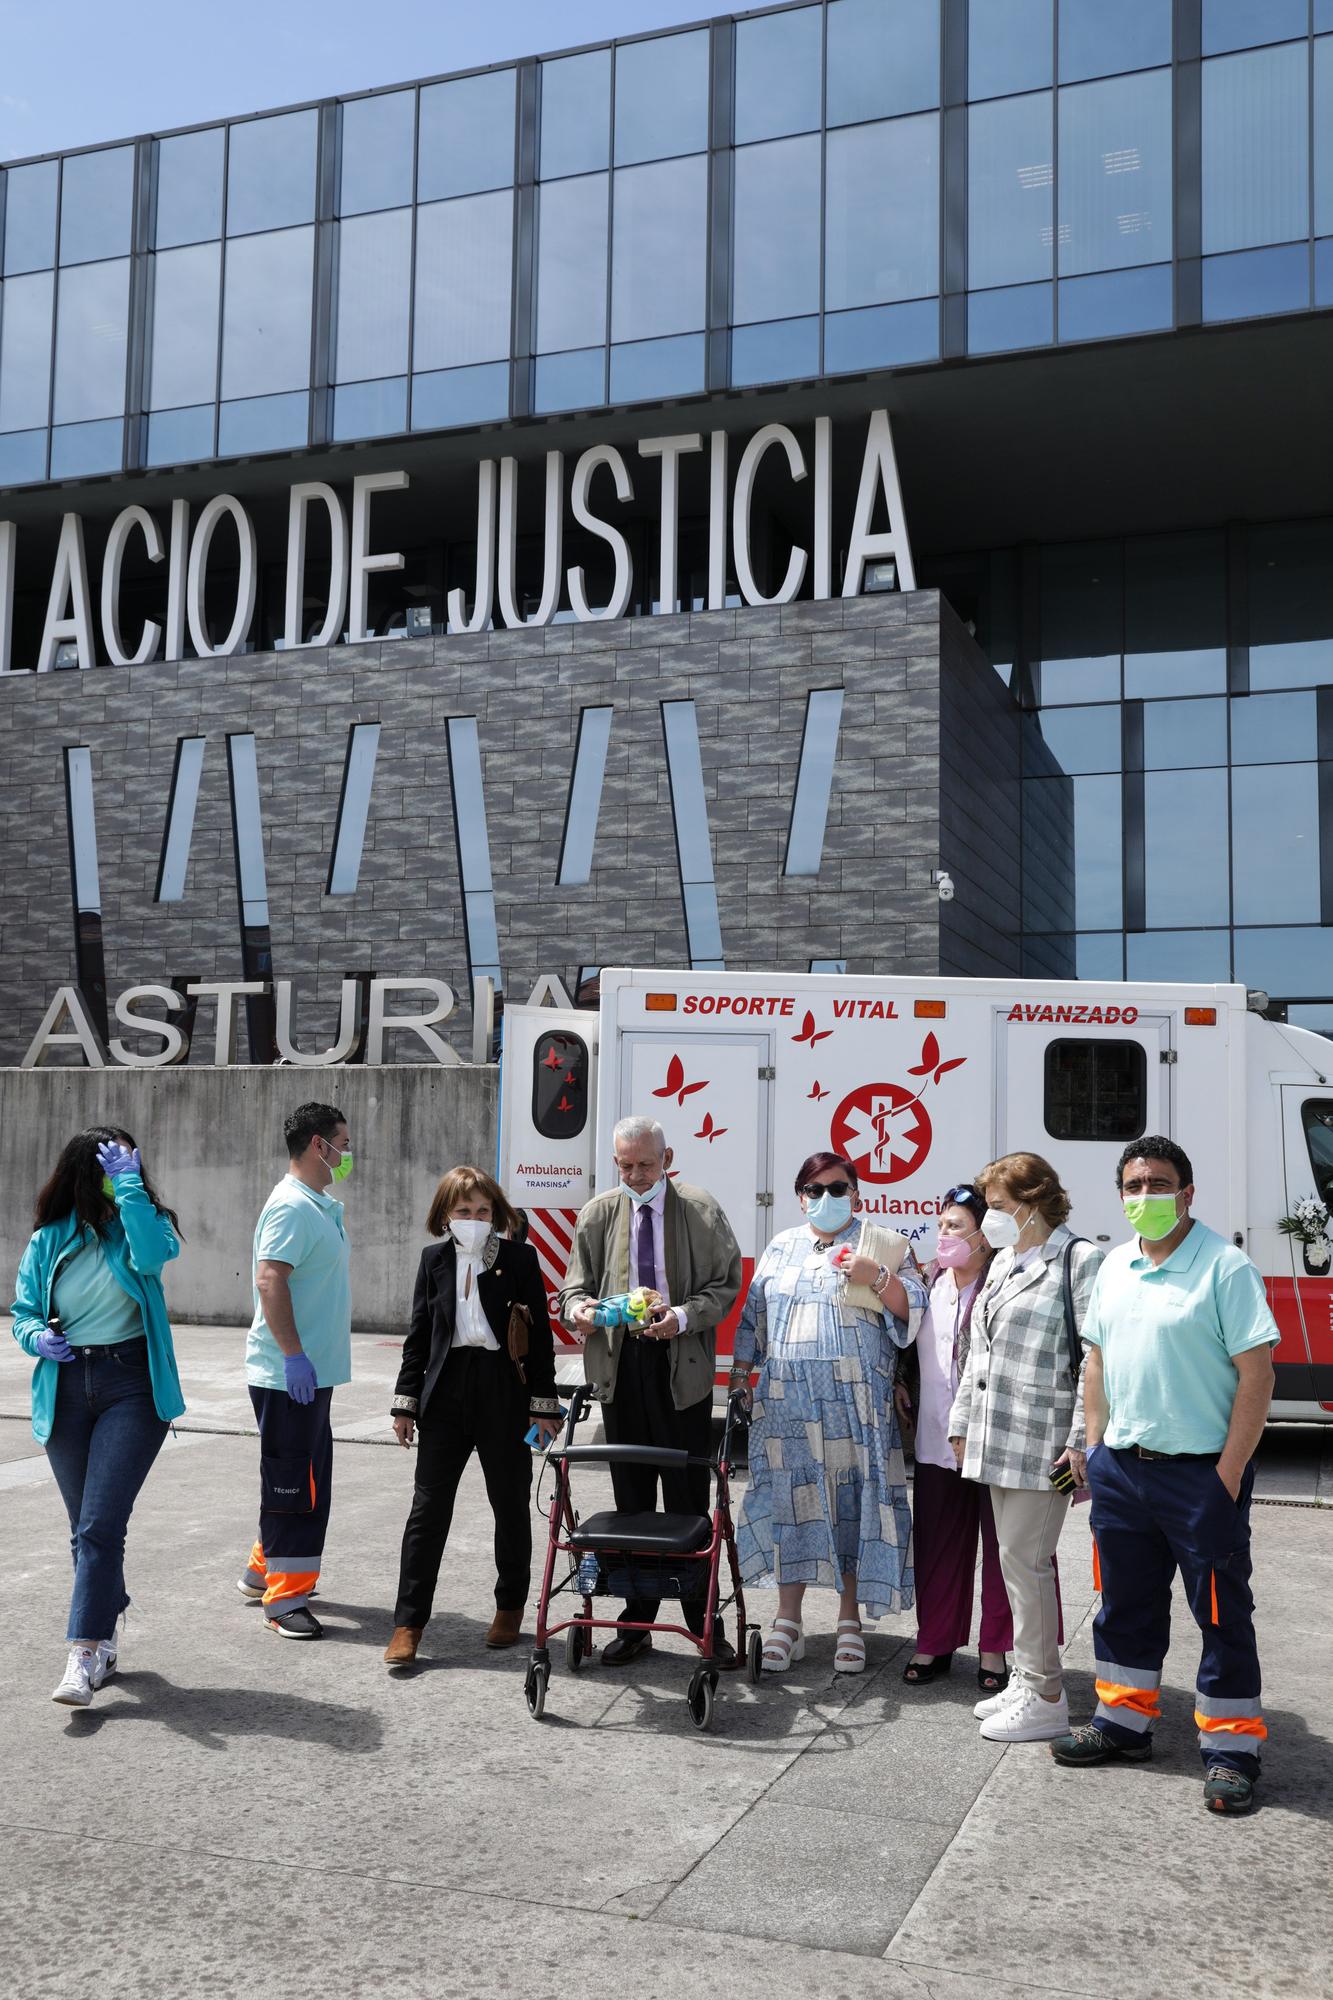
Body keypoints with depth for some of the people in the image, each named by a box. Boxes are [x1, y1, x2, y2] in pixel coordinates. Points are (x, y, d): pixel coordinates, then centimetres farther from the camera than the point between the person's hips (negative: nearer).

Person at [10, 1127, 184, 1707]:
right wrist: (37, 1337, -12)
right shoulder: (49, 1239, 5)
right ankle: (104, 1637, 30)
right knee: (84, 1528, 14)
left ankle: (85, 1655, -10)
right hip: (66, 1389, 4)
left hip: (133, 1385, -4)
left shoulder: (141, 1224, -2)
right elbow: (23, 1310, 10)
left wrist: (129, 1184, -23)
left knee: (100, 1525, -13)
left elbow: (154, 1253, -25)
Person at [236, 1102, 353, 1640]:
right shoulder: (291, 1206, -17)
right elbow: (269, 1279, -26)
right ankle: (283, 1597, 4)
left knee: (307, 1481, 19)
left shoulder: (322, 1205, 15)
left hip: (313, 1372, 10)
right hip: (289, 1374, -10)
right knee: (293, 1485, -4)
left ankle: (264, 1570, 32)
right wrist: (293, 1354, -28)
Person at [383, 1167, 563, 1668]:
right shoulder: (434, 1259, 5)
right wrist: (406, 1402, 5)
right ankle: (408, 1623, 7)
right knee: (428, 1508, 1)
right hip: (446, 1395, 2)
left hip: (504, 1395, -2)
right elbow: (418, 1334, 9)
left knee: (510, 1505, 10)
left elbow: (539, 1334, -2)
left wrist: (544, 1405, -5)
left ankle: (510, 1607, 29)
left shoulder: (518, 1258, -3)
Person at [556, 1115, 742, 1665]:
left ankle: (703, 1621, 12)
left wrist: (683, 1317, -17)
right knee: (631, 1502, 10)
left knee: (689, 1500, 1)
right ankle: (637, 1621, 19)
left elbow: (725, 1285, 0)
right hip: (620, 1368, 3)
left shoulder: (701, 1211, 1)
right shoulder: (598, 1215, 9)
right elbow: (575, 1285, 10)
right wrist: (577, 1308, -13)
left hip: (682, 1368, -3)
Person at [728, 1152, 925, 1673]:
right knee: (789, 1498, 3)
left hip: (855, 1402, -3)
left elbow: (912, 1312, -4)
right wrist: (741, 1369, 12)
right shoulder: (781, 1248, 15)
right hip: (786, 1401, 3)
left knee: (853, 1502, 0)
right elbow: (754, 1314, 19)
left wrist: (876, 1276, -19)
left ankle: (850, 1621, 14)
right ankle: (788, 1620, 14)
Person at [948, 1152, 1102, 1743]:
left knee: (1024, 1559, -5)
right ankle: (1026, 1678, 25)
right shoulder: (1004, 1262, 17)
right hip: (999, 1439, 8)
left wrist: (1083, 1442, -19)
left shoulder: (1080, 1261, -9)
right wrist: (963, 1423, 19)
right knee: (1015, 1559, 14)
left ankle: (1045, 1698, 5)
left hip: (1045, 1440, -8)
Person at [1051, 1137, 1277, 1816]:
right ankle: (1124, 1721, 32)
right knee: (1126, 1602, 17)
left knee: (1221, 1612, 5)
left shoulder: (1225, 1267, -12)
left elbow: (1256, 1374, -14)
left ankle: (1231, 1747, 18)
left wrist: (1229, 1473, -16)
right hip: (1121, 1467, 7)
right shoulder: (1115, 1266, 9)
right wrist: (1095, 1446, 10)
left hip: (1200, 1473, -6)